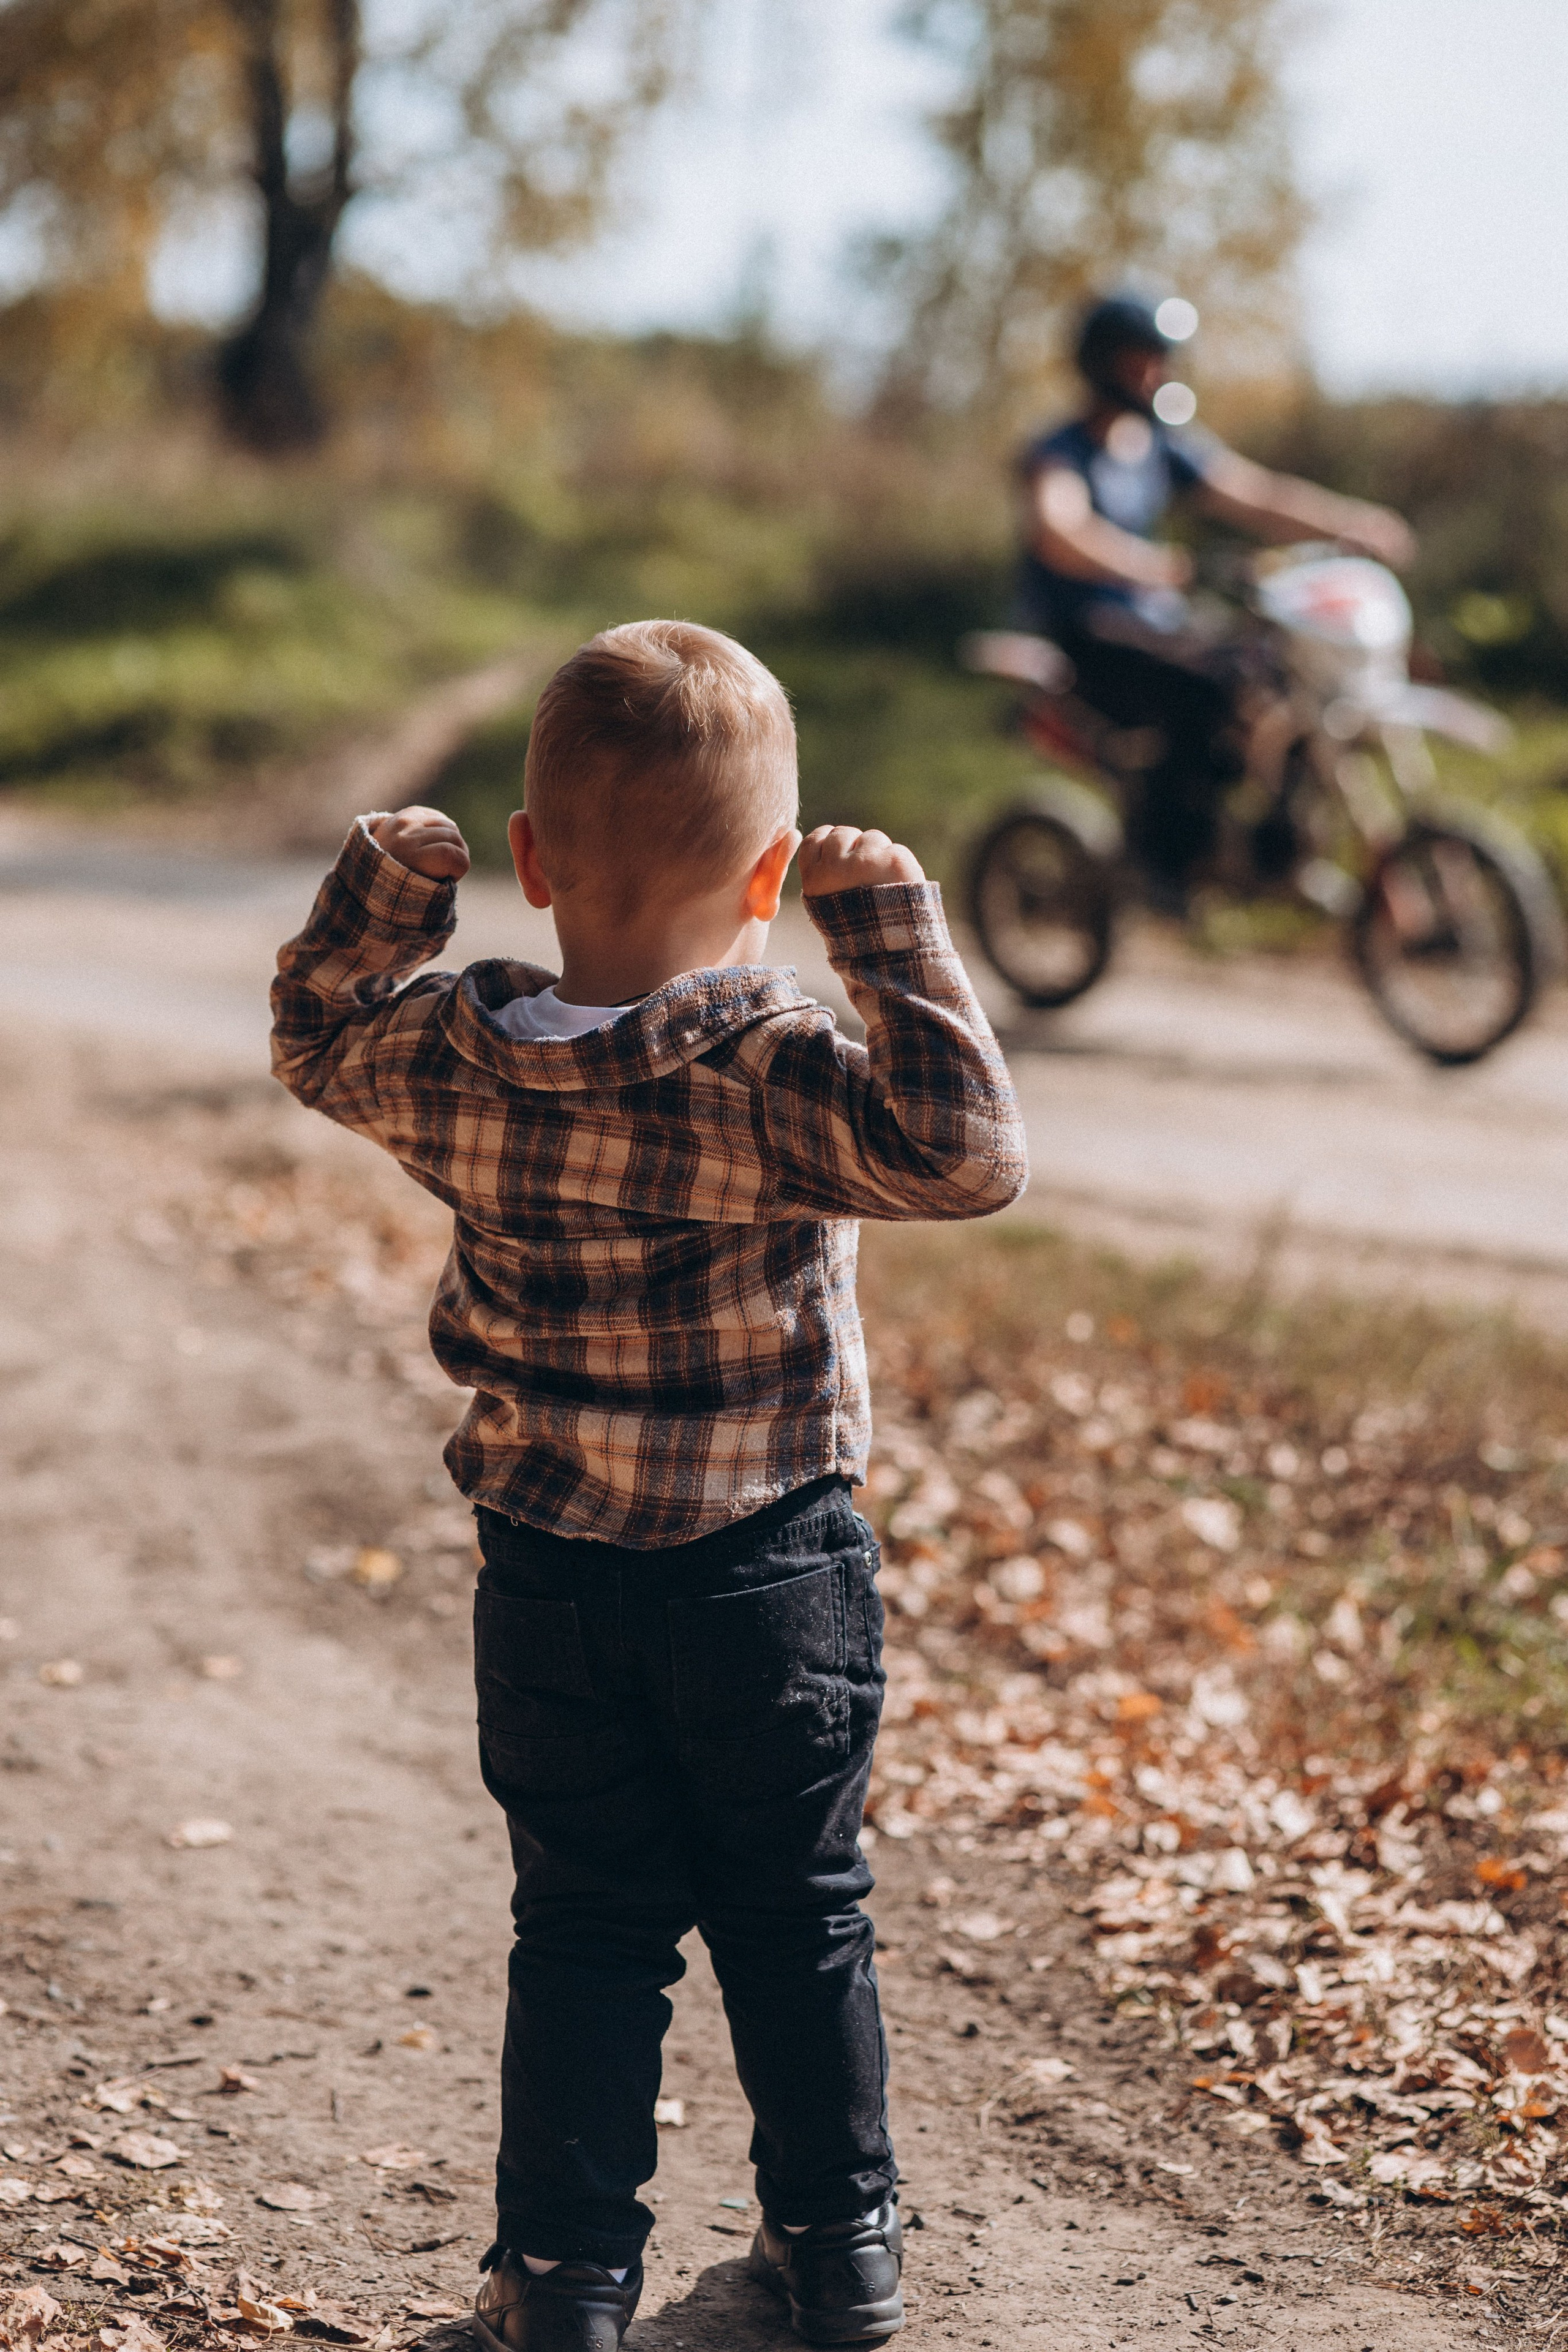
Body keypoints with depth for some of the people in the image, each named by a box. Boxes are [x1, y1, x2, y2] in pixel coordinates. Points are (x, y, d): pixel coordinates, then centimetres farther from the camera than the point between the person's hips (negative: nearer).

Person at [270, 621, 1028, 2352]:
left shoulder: (445, 1068, -7)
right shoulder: (774, 1085, -21)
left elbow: (316, 1038, 12)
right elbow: (968, 1153, -29)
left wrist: (385, 883, 10)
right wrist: (891, 926, -25)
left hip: (549, 1584, 2)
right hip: (773, 1576, -2)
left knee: (585, 1931, 14)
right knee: (798, 1919, 16)